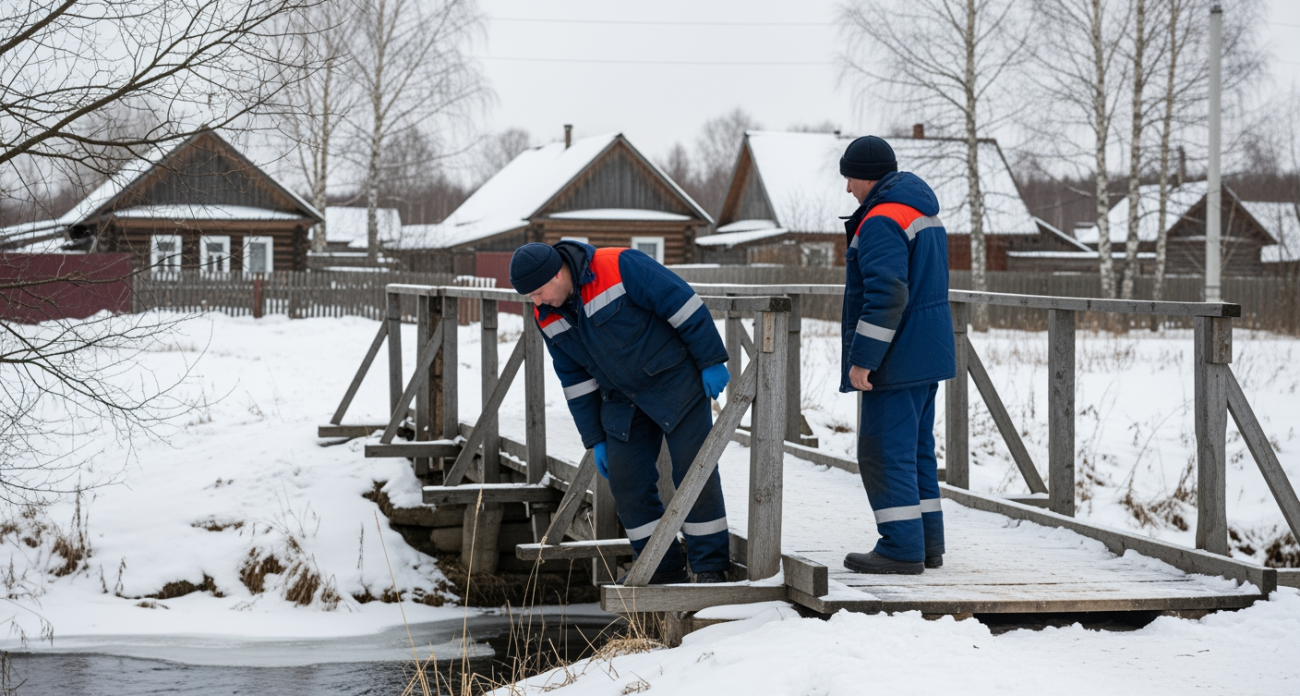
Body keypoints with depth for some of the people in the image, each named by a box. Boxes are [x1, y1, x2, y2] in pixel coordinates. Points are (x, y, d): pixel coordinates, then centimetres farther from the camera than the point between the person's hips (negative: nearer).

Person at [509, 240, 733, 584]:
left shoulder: (621, 268, -24)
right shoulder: (549, 317, -2)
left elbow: (683, 303, -20)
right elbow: (574, 380, 7)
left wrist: (711, 361, -16)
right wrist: (595, 439, 8)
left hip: (675, 383, -6)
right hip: (624, 401, 6)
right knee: (625, 480, 1)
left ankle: (710, 566, 3)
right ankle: (663, 568, 11)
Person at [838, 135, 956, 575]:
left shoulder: (882, 221, -17)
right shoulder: (924, 212, 16)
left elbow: (886, 295, -26)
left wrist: (862, 357, -23)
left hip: (897, 358, -10)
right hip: (928, 354, 10)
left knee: (885, 451, -5)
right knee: (917, 447, 16)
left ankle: (902, 547, -5)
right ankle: (928, 542, 20)